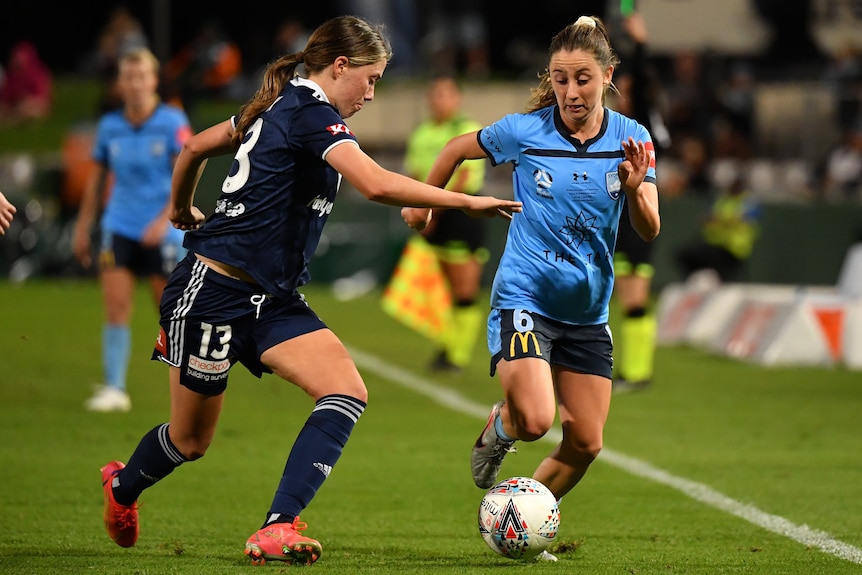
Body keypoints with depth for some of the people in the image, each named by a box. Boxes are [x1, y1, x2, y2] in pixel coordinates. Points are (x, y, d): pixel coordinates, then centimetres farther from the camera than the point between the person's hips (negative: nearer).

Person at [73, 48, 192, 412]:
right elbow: (97, 178, 15)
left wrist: (164, 220, -24)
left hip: (163, 233, -3)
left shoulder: (173, 122, -7)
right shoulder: (110, 126, 4)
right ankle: (114, 389, -4)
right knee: (116, 307, -7)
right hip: (119, 228, 3)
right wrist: (83, 227, 15)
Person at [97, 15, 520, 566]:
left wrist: (182, 210, 40)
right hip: (215, 291, -9)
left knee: (348, 393, -14)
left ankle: (277, 529, -21)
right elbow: (378, 184, -31)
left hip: (271, 301, 9)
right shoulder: (311, 114, -17)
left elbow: (196, 146, 25)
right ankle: (123, 485, 40)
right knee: (190, 441, 7)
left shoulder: (283, 108, 12)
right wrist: (467, 201, -24)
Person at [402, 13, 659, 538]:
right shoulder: (524, 131, -10)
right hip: (524, 299, -4)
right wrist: (422, 203, 18)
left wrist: (634, 189, -31)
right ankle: (498, 429, 15)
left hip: (587, 312, 4)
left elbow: (649, 229, -11)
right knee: (534, 421, -22)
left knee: (586, 443, 3)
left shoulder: (632, 139, -5)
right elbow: (457, 150, 9)